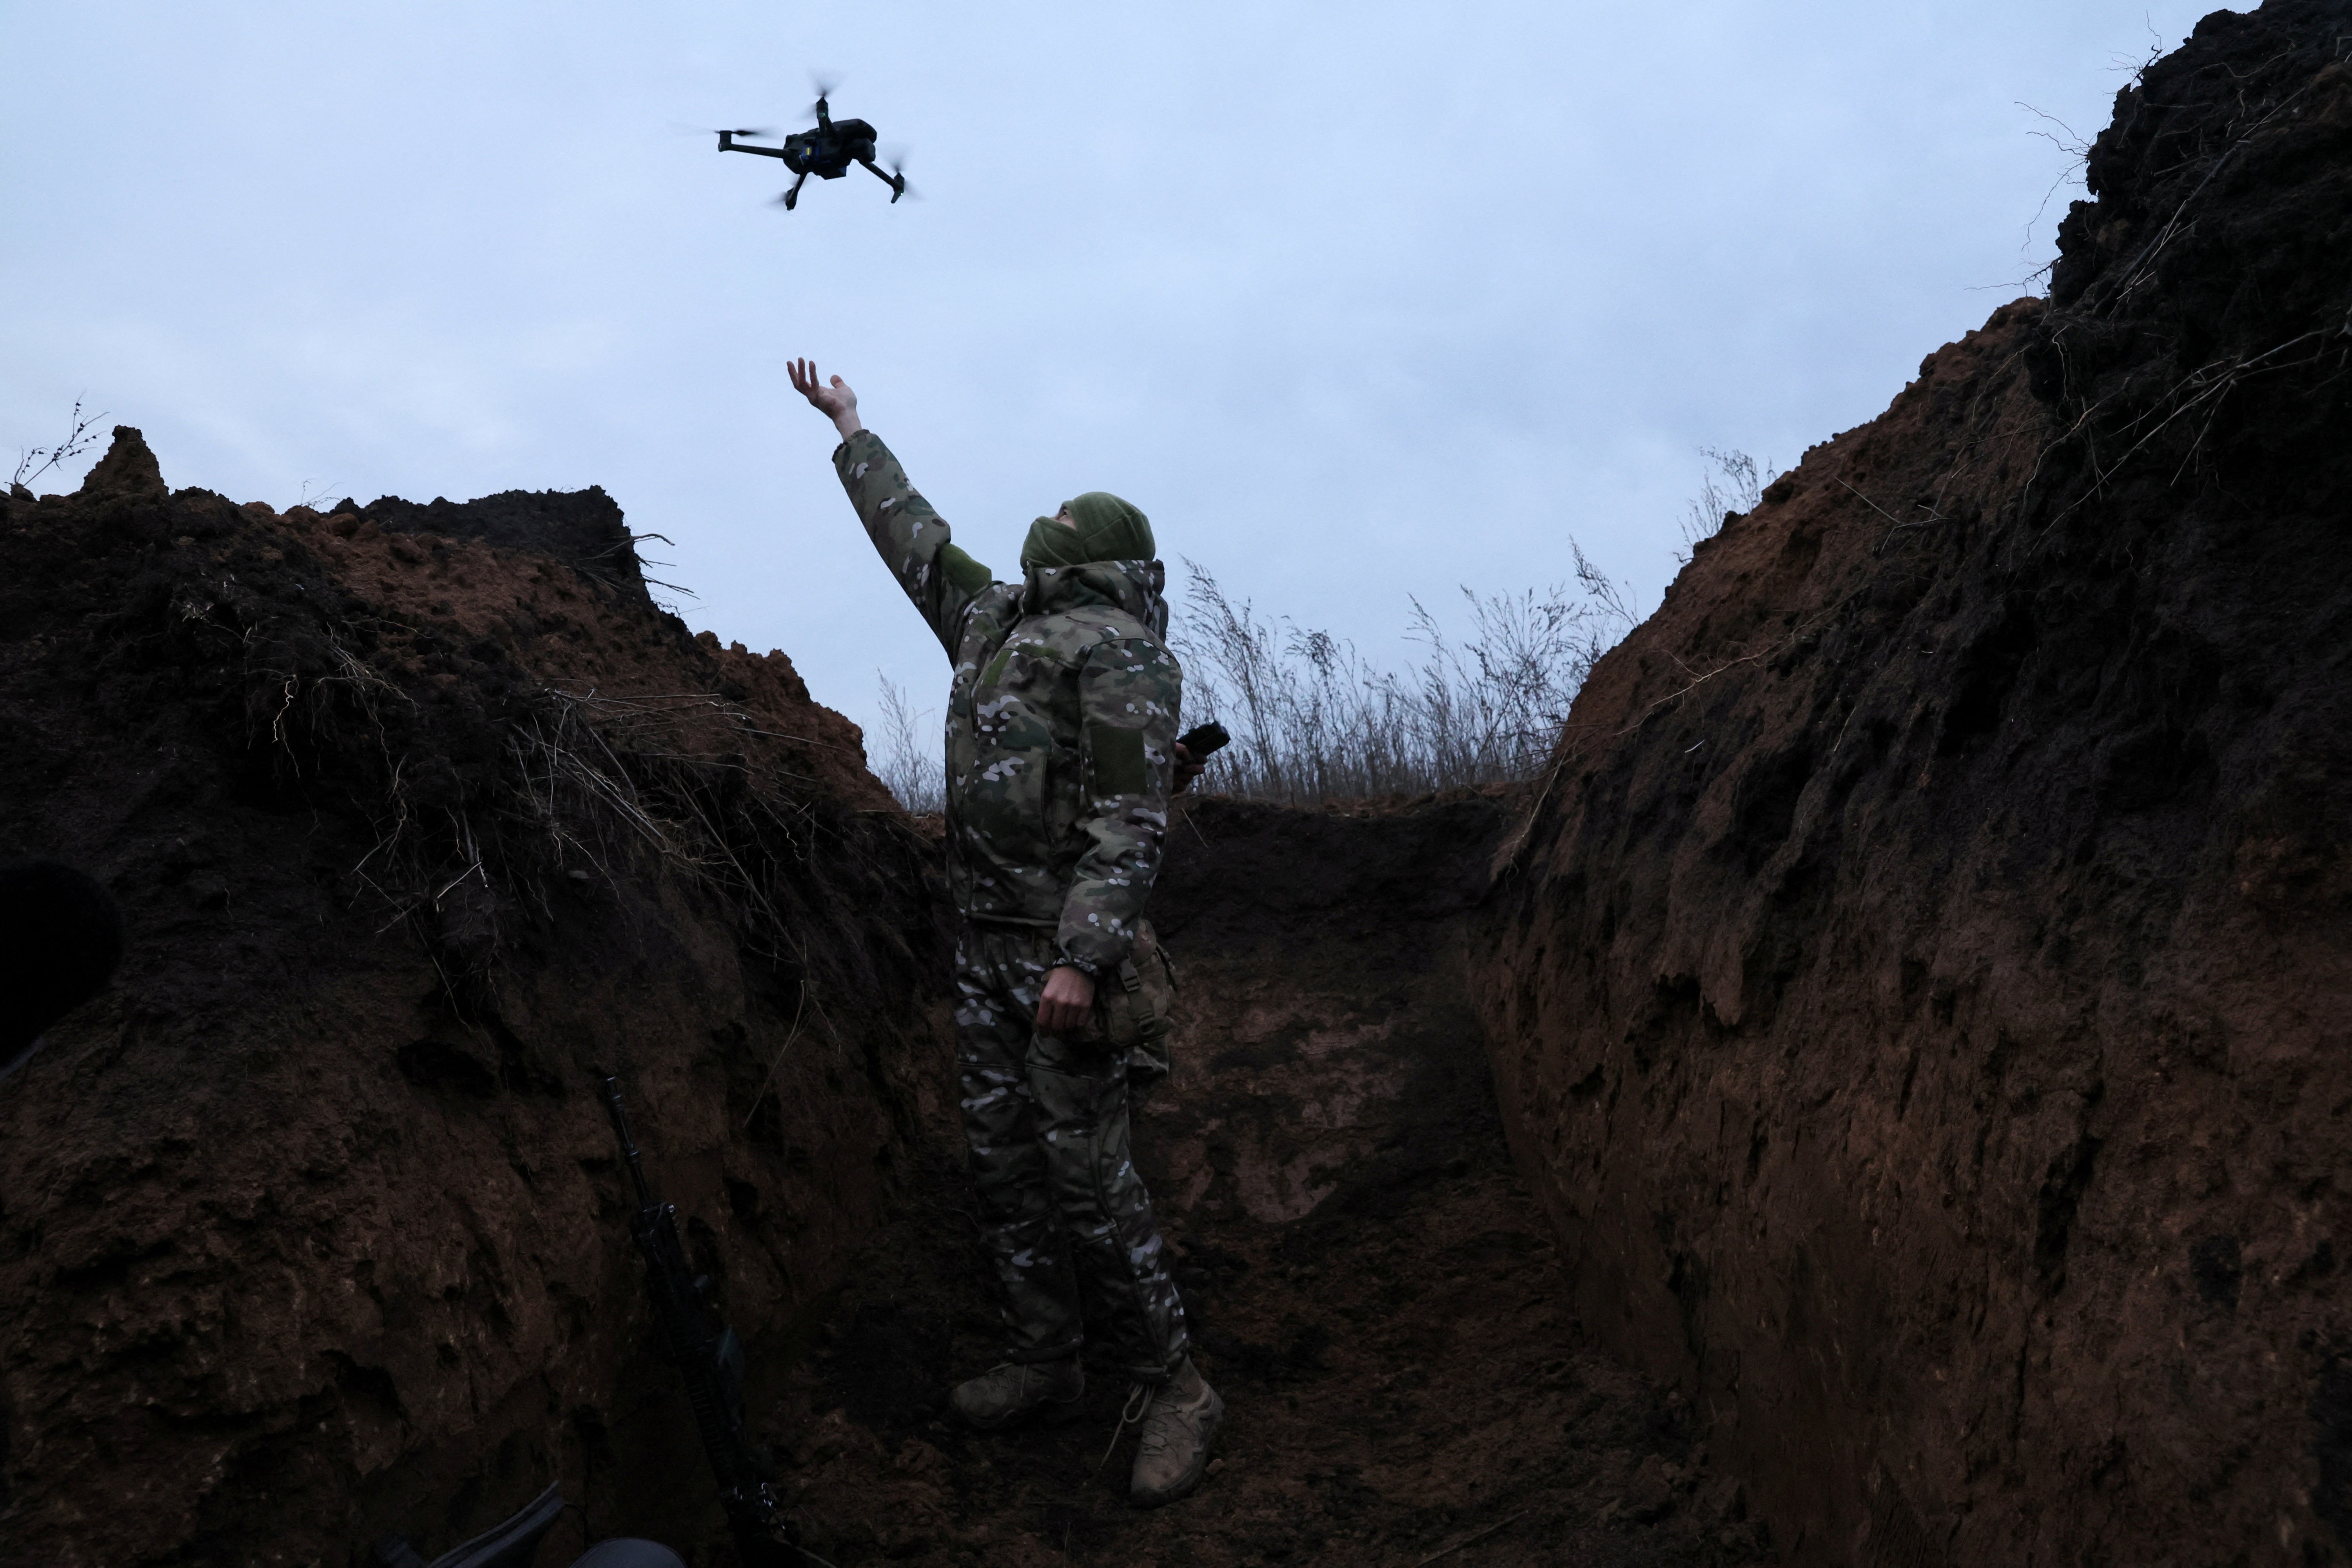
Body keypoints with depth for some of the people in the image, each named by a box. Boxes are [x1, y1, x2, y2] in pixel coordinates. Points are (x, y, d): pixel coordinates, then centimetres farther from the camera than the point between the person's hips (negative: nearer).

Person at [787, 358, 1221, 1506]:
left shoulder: (1117, 652, -8)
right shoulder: (989, 621, 15)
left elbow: (1130, 821, -17)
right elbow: (914, 533, 31)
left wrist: (1082, 958, -25)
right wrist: (850, 431, 40)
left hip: (1065, 951, -8)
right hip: (984, 946, 8)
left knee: (1086, 1174, -7)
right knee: (1004, 1162, 11)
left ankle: (1169, 1391, 5)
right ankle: (1043, 1366, 22)